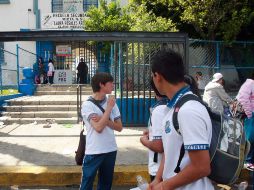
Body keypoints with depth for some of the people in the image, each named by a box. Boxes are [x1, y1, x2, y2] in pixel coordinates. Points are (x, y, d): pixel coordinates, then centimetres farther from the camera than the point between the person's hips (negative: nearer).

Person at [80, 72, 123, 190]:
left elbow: (119, 127, 2)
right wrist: (109, 108, -14)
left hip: (110, 150, 5)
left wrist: (104, 120, -14)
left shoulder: (111, 102, 4)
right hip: (93, 152, -5)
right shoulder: (87, 104, -11)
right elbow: (98, 127, -22)